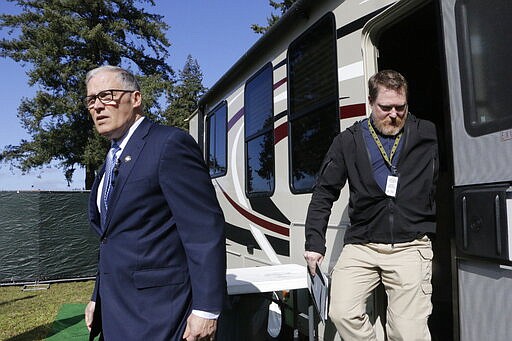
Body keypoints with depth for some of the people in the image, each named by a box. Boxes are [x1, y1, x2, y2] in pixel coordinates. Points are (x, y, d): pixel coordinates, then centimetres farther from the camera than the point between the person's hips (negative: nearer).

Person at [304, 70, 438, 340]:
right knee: (342, 313, -12)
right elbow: (324, 194, 10)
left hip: (411, 246, -1)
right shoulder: (349, 141, 7)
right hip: (361, 246, 1)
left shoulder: (430, 136, 6)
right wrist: (314, 243, 6)